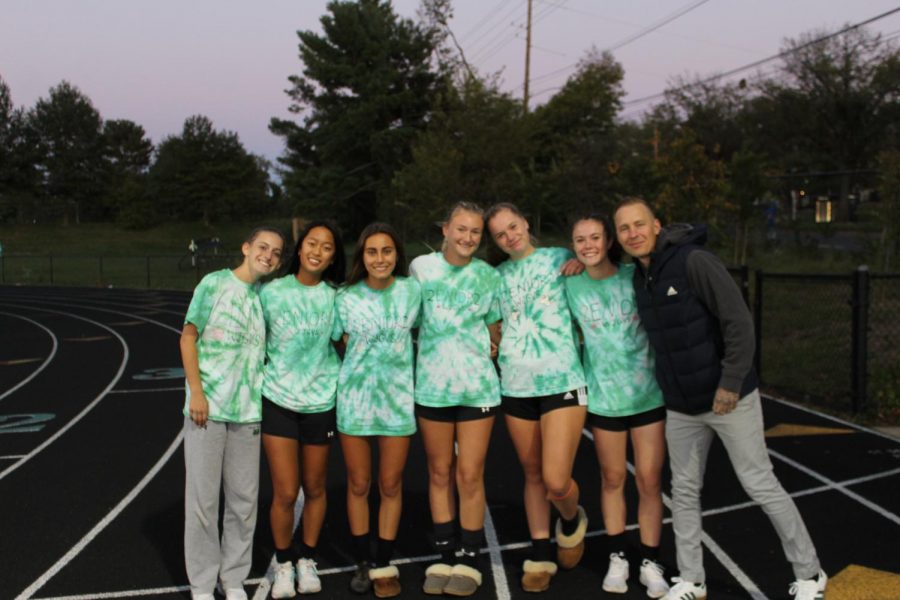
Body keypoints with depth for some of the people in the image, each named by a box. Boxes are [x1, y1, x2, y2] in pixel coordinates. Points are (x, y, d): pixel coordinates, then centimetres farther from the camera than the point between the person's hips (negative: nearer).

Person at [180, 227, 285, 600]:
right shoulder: (215, 283, -2)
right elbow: (188, 336, -3)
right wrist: (196, 392, -10)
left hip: (248, 410, 4)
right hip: (207, 407, -4)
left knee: (244, 498, 7)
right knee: (203, 498, 3)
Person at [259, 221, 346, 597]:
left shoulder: (336, 297, -2)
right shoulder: (271, 292, -4)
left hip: (320, 403, 1)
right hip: (277, 401, -1)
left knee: (314, 489, 12)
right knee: (285, 493, -2)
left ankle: (307, 560, 32)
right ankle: (283, 564, 21)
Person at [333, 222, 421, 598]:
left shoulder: (412, 291, -4)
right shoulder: (345, 298, -4)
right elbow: (335, 341, 8)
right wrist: (358, 367, -1)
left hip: (398, 398, 0)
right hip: (355, 398, 0)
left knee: (391, 486, 8)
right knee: (358, 485, 9)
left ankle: (384, 565, 22)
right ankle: (363, 563, 25)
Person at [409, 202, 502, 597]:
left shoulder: (488, 276, 3)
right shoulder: (421, 267, 1)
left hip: (477, 385, 0)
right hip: (432, 385, 1)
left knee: (469, 476, -1)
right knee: (440, 474, 9)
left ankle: (469, 560, 12)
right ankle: (445, 556, 20)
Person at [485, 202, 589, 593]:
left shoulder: (561, 259, 5)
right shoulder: (496, 276, 13)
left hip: (562, 382, -3)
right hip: (515, 387, 3)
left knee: (556, 482, -11)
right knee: (532, 475, 10)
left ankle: (572, 521, 22)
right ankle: (540, 555, 25)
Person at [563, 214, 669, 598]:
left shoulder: (636, 276, -7)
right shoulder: (570, 286, -3)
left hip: (648, 392, -1)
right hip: (603, 396, 1)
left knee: (649, 480, 3)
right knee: (612, 479, 12)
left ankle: (650, 563, 18)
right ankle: (617, 558, 28)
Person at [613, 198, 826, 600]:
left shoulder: (695, 261, -18)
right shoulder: (638, 277, 3)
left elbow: (739, 322, -20)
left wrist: (730, 383, -21)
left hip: (729, 398, -6)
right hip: (680, 408, 7)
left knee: (761, 486, 2)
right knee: (684, 491, 11)